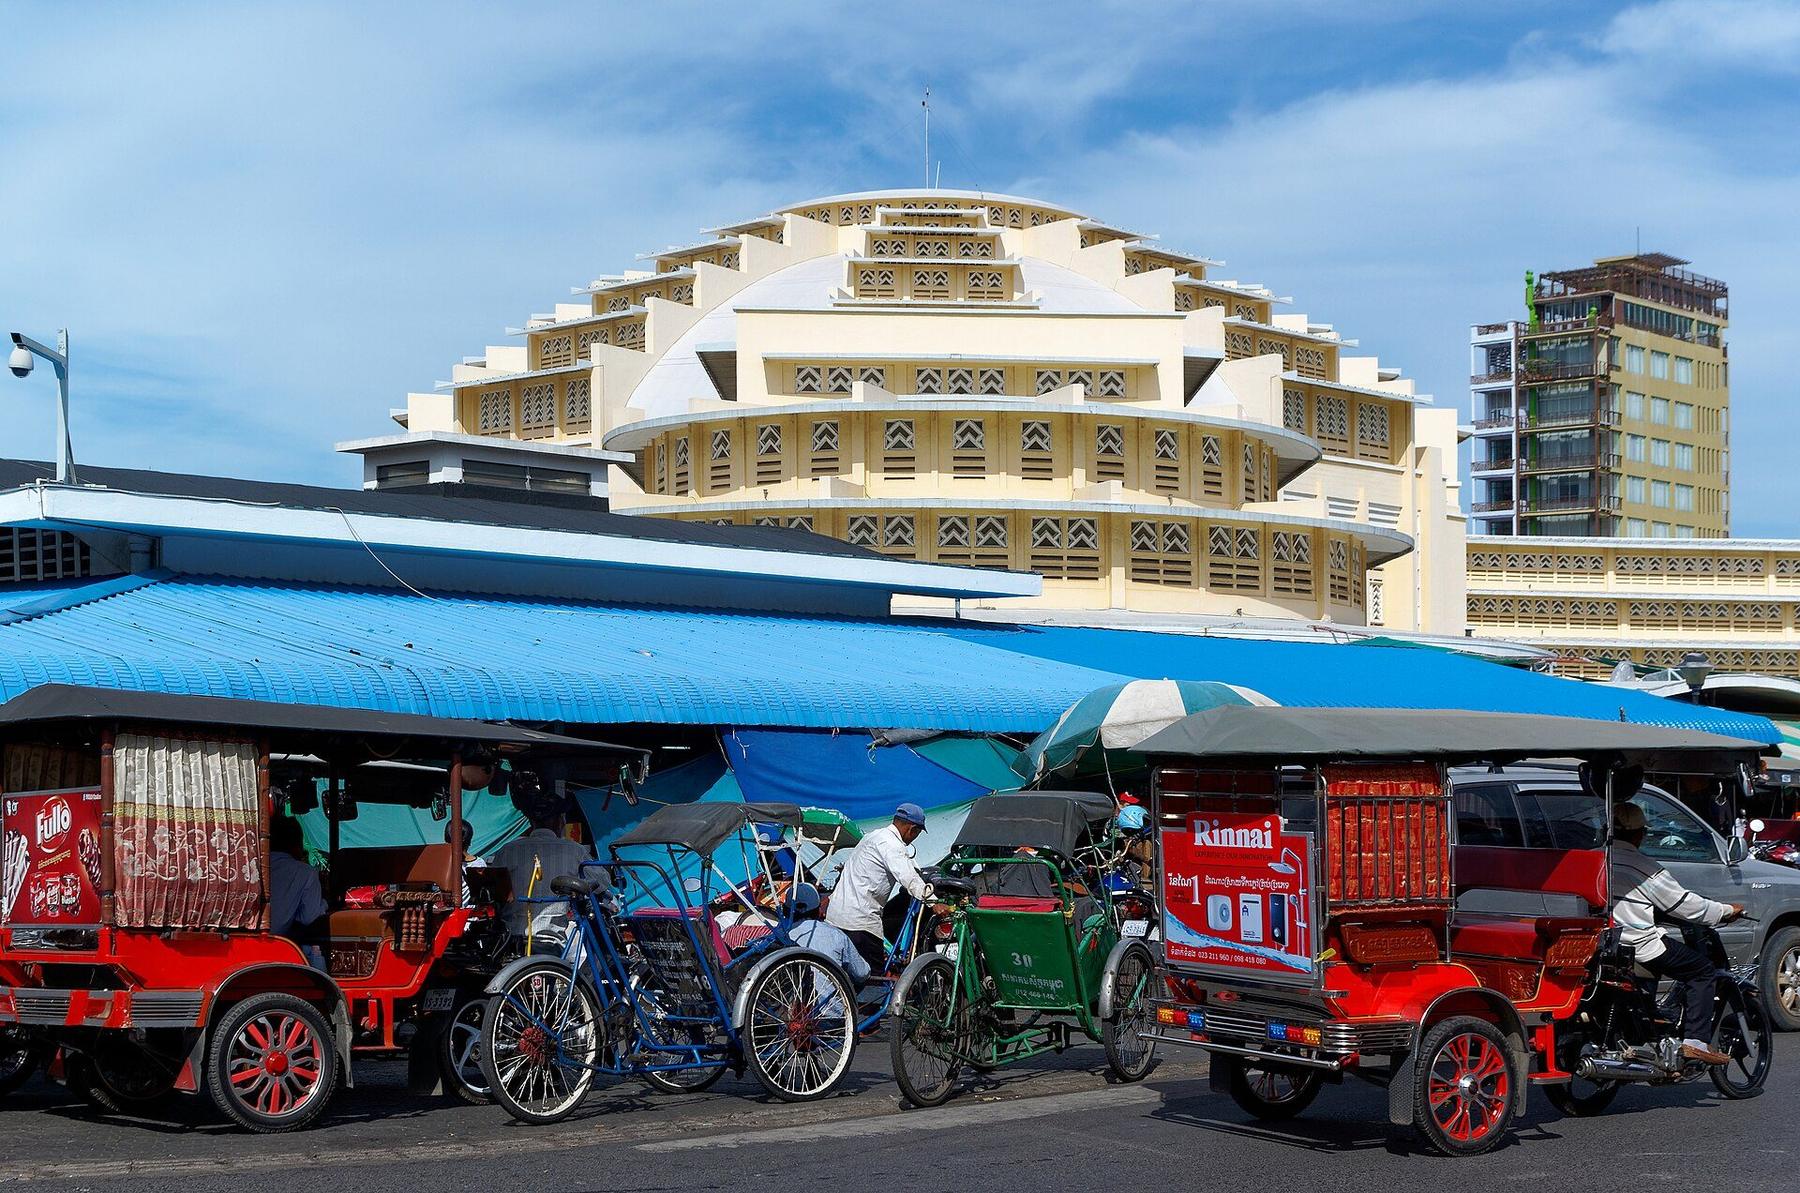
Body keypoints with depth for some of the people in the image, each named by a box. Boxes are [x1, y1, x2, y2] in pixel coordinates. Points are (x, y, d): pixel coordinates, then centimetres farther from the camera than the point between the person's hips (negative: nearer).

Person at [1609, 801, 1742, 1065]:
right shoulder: (1643, 867, -11)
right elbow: (1684, 904, -5)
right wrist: (1726, 911, 9)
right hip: (1640, 944, -8)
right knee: (1702, 970, 6)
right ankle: (1696, 1042, -2)